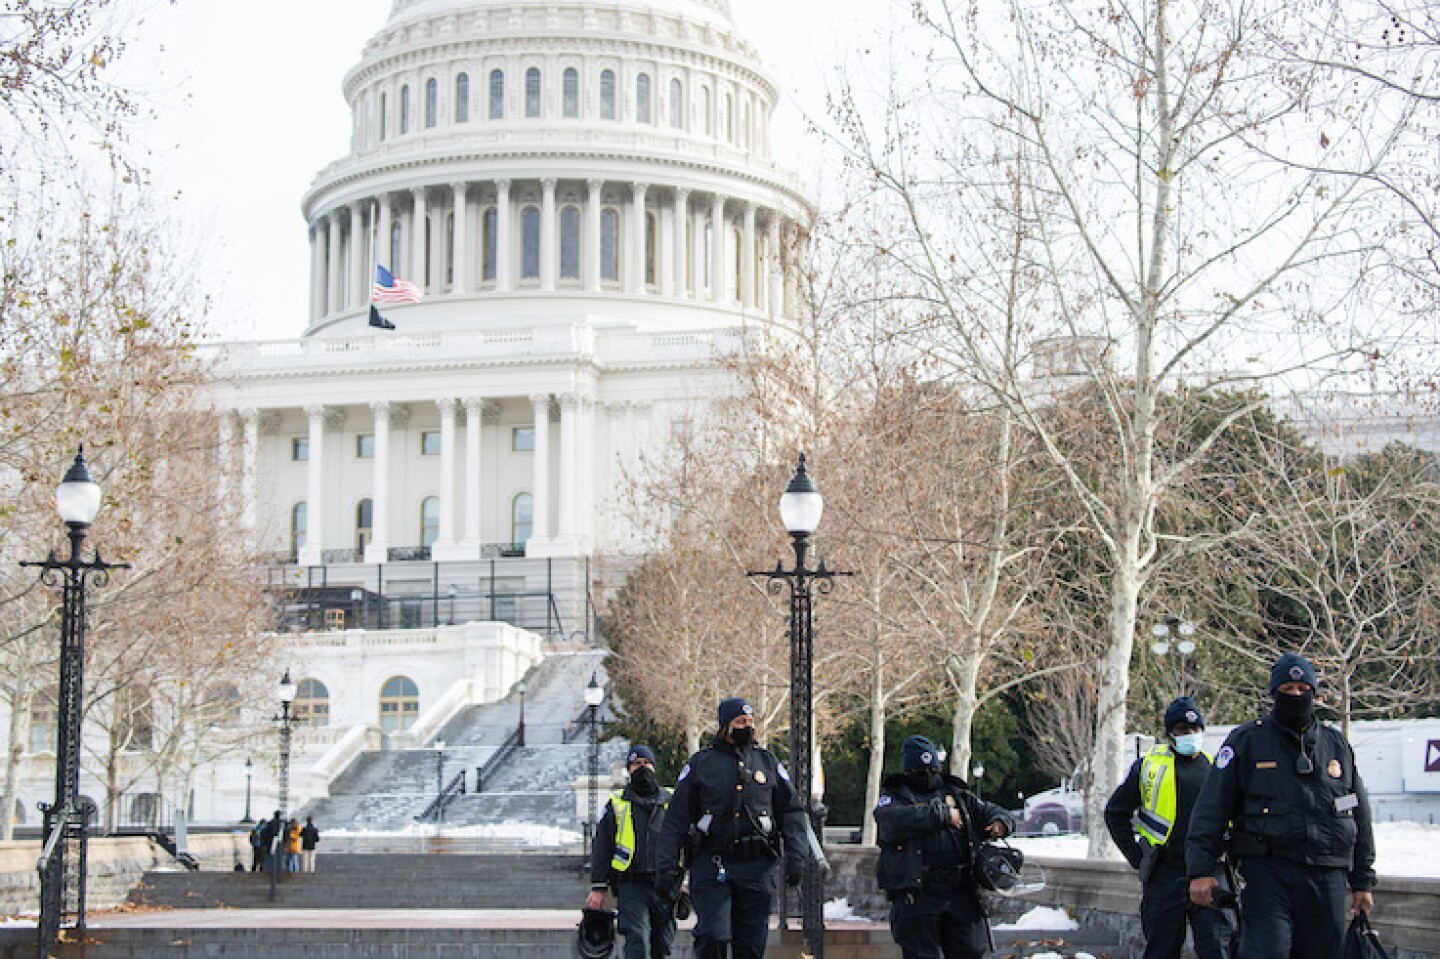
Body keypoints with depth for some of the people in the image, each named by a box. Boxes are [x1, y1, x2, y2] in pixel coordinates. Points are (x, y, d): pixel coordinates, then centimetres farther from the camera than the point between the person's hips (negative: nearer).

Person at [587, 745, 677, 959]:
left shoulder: (670, 802, 14)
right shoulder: (617, 804, 10)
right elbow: (601, 848, 9)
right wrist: (597, 888, 3)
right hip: (631, 886, -2)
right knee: (637, 941, -17)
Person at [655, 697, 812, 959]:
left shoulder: (768, 762, 13)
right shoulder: (700, 763, 6)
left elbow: (792, 812, 12)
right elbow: (676, 820, 5)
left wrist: (796, 856, -3)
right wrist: (666, 867, -2)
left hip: (757, 868, 2)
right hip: (711, 866, -2)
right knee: (712, 937, -16)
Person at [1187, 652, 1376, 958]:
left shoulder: (1337, 746, 17)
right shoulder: (1246, 741, 6)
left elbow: (1360, 816, 21)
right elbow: (1210, 809, 2)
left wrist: (1363, 881, 17)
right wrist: (1201, 870, -7)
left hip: (1328, 880, 4)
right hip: (1268, 872, -4)